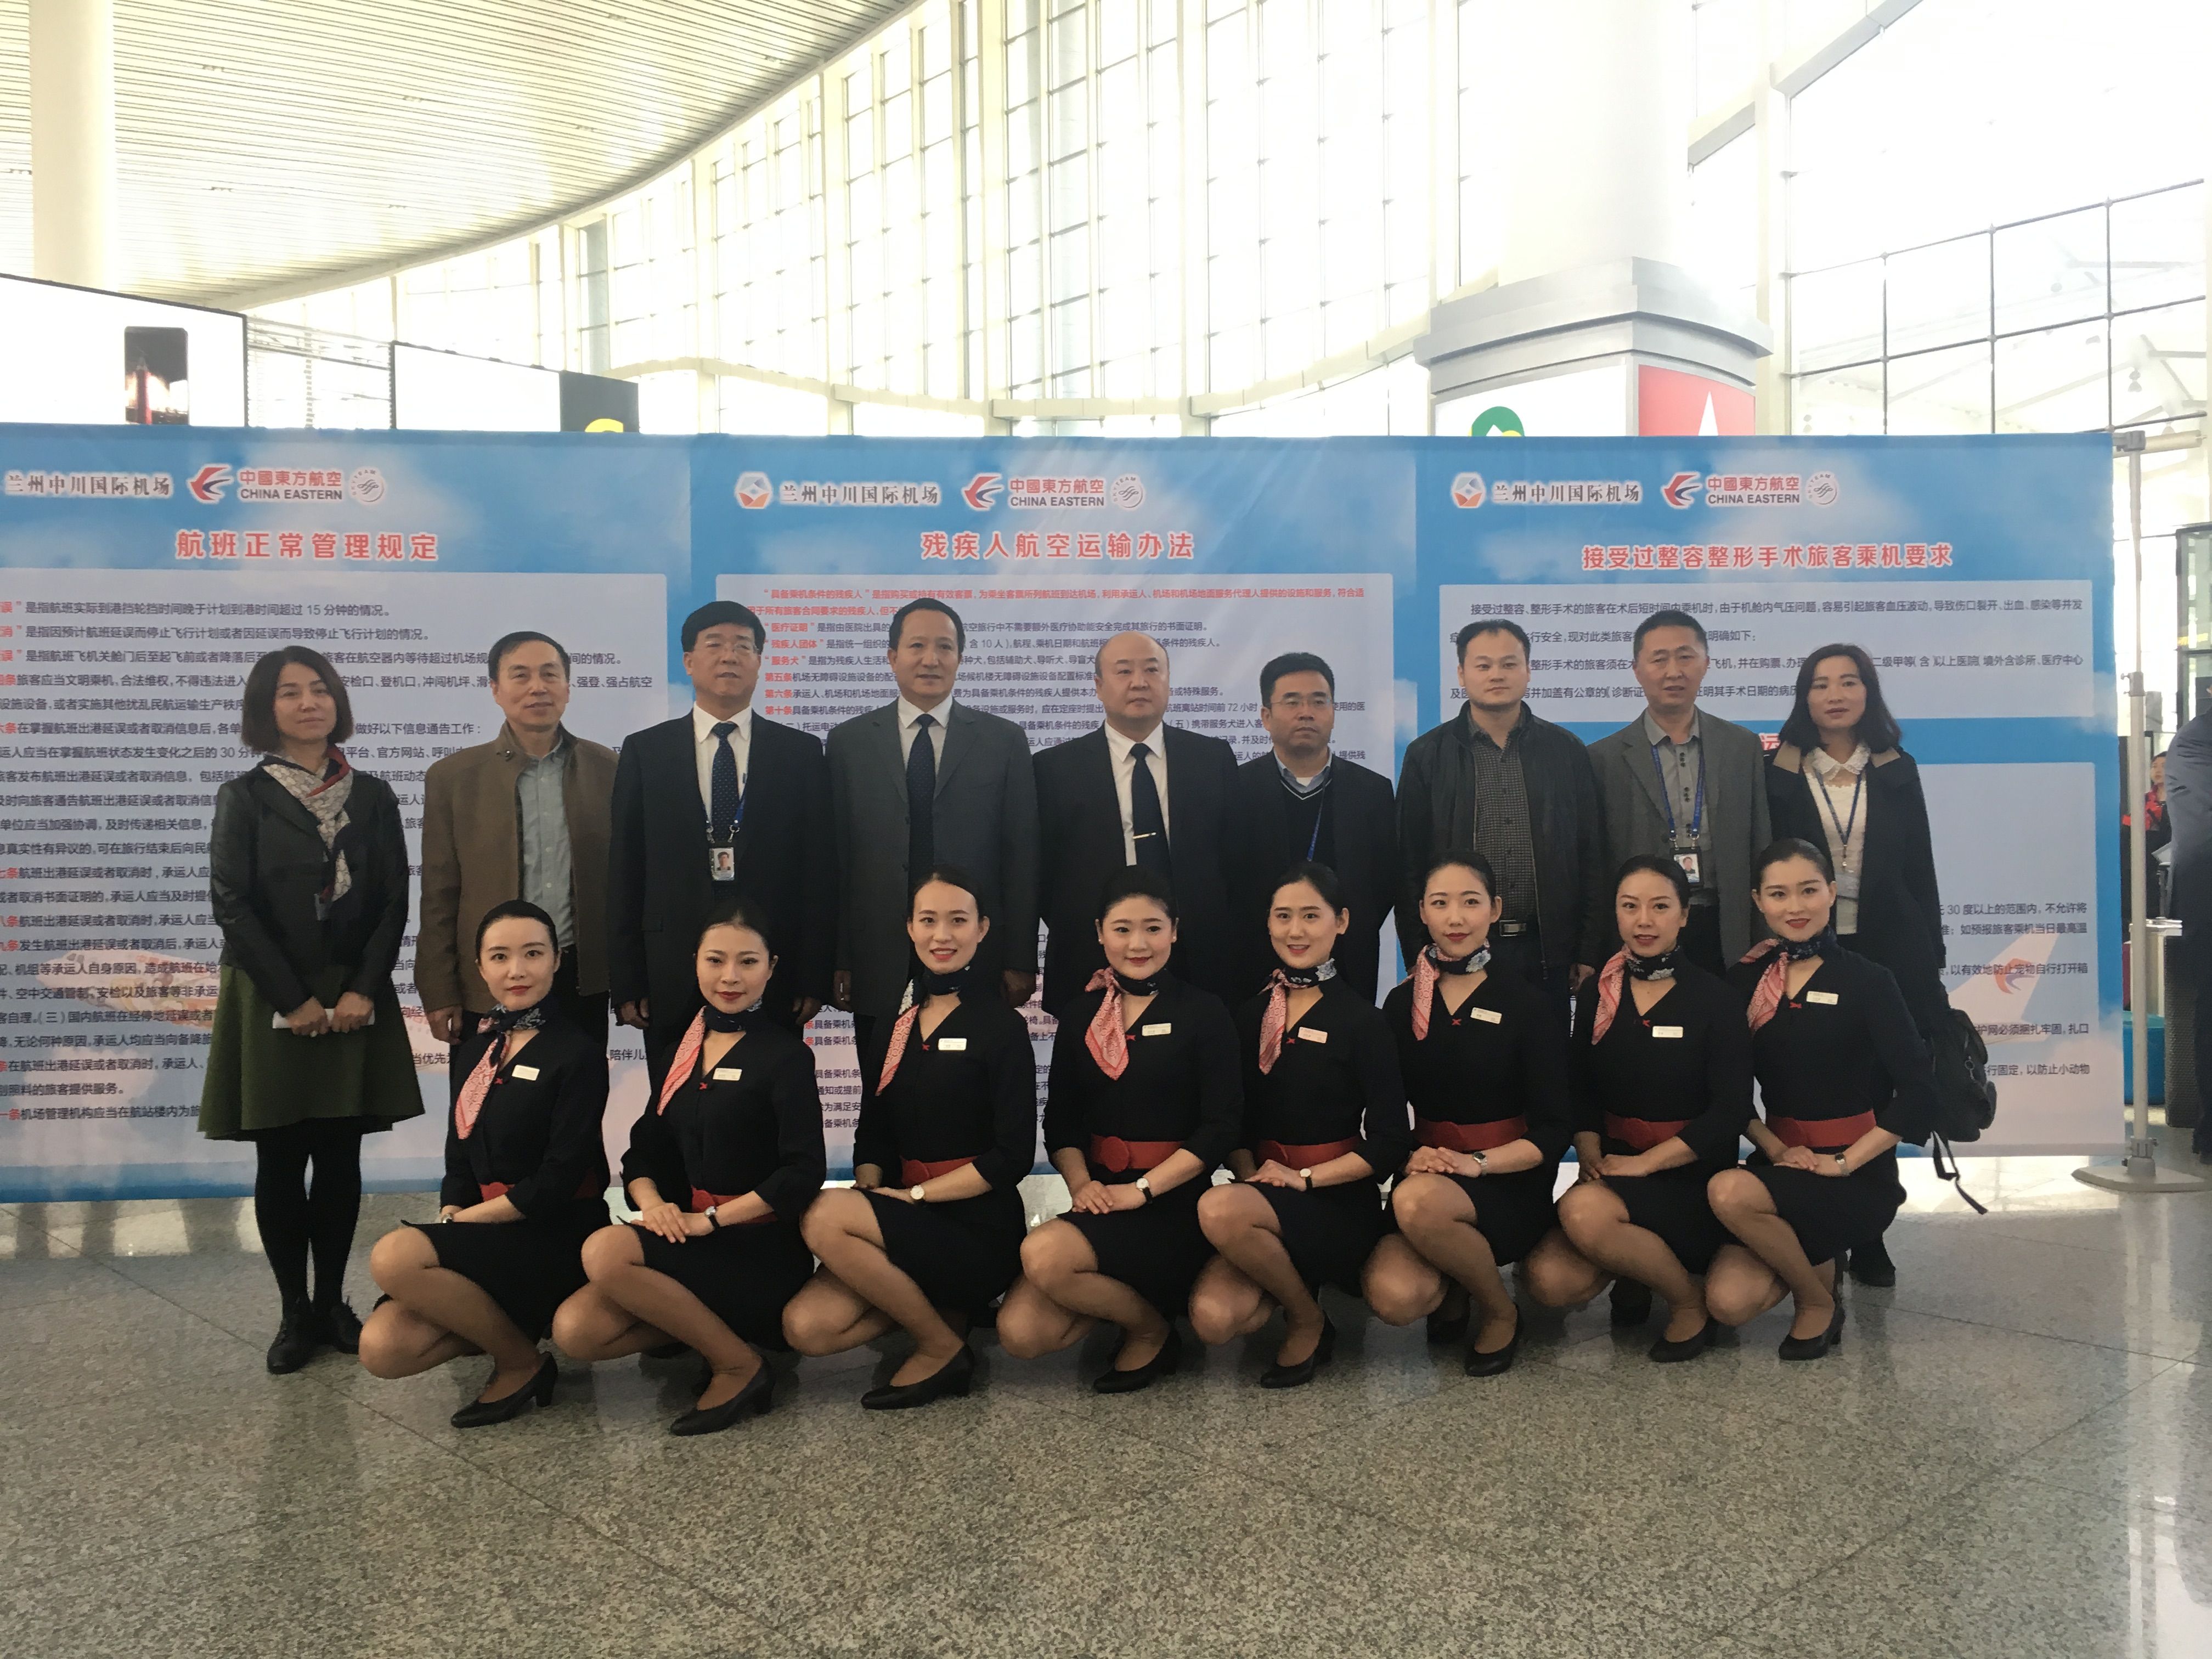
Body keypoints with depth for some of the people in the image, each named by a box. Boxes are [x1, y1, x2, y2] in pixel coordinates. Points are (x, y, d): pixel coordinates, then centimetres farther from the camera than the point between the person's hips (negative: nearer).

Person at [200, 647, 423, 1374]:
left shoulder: (372, 796, 7)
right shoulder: (245, 797, 1)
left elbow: (393, 903, 3)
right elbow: (234, 906, -6)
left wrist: (363, 990, -9)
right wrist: (294, 1000, -12)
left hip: (356, 1002, 2)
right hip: (272, 1005, -1)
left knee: (340, 1159, 5)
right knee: (280, 1161, 3)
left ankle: (332, 1302, 16)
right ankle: (295, 1312, 12)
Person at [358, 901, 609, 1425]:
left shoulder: (578, 1052, -10)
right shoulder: (475, 1050, 12)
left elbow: (559, 1179, -15)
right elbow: (460, 1157, 13)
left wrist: (460, 1222, -12)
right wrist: (447, 1217, -6)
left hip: (555, 1236, -6)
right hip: (484, 1235, 6)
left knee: (394, 1257, -25)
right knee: (382, 1349, -15)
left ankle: (521, 1362, -6)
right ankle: (514, 1321, 8)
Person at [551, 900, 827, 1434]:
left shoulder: (785, 1054, -8)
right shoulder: (682, 1050, 11)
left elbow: (804, 1171, -16)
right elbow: (643, 1151, 11)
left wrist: (709, 1219, -19)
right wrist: (652, 1201, -11)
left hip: (762, 1248, -6)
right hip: (690, 1238, 6)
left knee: (605, 1252, -27)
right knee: (575, 1330, -16)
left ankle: (740, 1365, -11)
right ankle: (720, 1327, 5)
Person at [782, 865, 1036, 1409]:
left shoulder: (1002, 1027, -5)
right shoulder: (890, 1034, 12)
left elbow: (1014, 1155, -11)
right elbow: (873, 1140, 12)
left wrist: (915, 1194, -14)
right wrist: (869, 1188, -9)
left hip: (979, 1230, -5)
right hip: (901, 1220, 5)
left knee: (825, 1217, -27)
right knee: (806, 1328, -19)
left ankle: (943, 1349, -8)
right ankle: (944, 1308, 8)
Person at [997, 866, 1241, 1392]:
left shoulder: (1203, 1012, -2)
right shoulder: (1081, 1015, 11)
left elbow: (1221, 1126, -9)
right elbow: (1060, 1121, 10)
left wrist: (1141, 1190, -16)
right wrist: (1080, 1183, -10)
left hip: (1172, 1201, -4)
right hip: (1100, 1199, 4)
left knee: (1044, 1254, -30)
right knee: (1020, 1334, -17)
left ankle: (1151, 1329, -2)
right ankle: (1122, 1292, 11)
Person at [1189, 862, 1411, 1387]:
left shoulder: (1361, 1019, -6)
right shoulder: (1253, 1014, 9)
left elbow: (1391, 1142, -8)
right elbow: (1239, 1121, 13)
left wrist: (1304, 1178, -14)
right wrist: (1248, 1175, -7)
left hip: (1337, 1201, -4)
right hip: (1263, 1195, 4)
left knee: (1219, 1210, -35)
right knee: (1212, 1318, -25)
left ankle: (1308, 1322, -7)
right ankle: (1287, 1280, 10)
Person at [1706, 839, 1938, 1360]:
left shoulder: (1866, 980, -6)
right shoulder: (1748, 979, 5)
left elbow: (1918, 1090, -11)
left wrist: (1843, 1163, -15)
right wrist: (1775, 1148, -8)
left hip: (1855, 1173, -4)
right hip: (1780, 1158, 4)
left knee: (1730, 1192, -32)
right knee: (1728, 1302, -18)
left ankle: (1819, 1302, -5)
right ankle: (1812, 1259, 15)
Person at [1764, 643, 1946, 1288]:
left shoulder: (1897, 771, 8)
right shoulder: (1777, 772, 1)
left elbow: (1921, 870, 9)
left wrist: (1931, 960, 5)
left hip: (1887, 952, 2)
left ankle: (1869, 1239, 18)